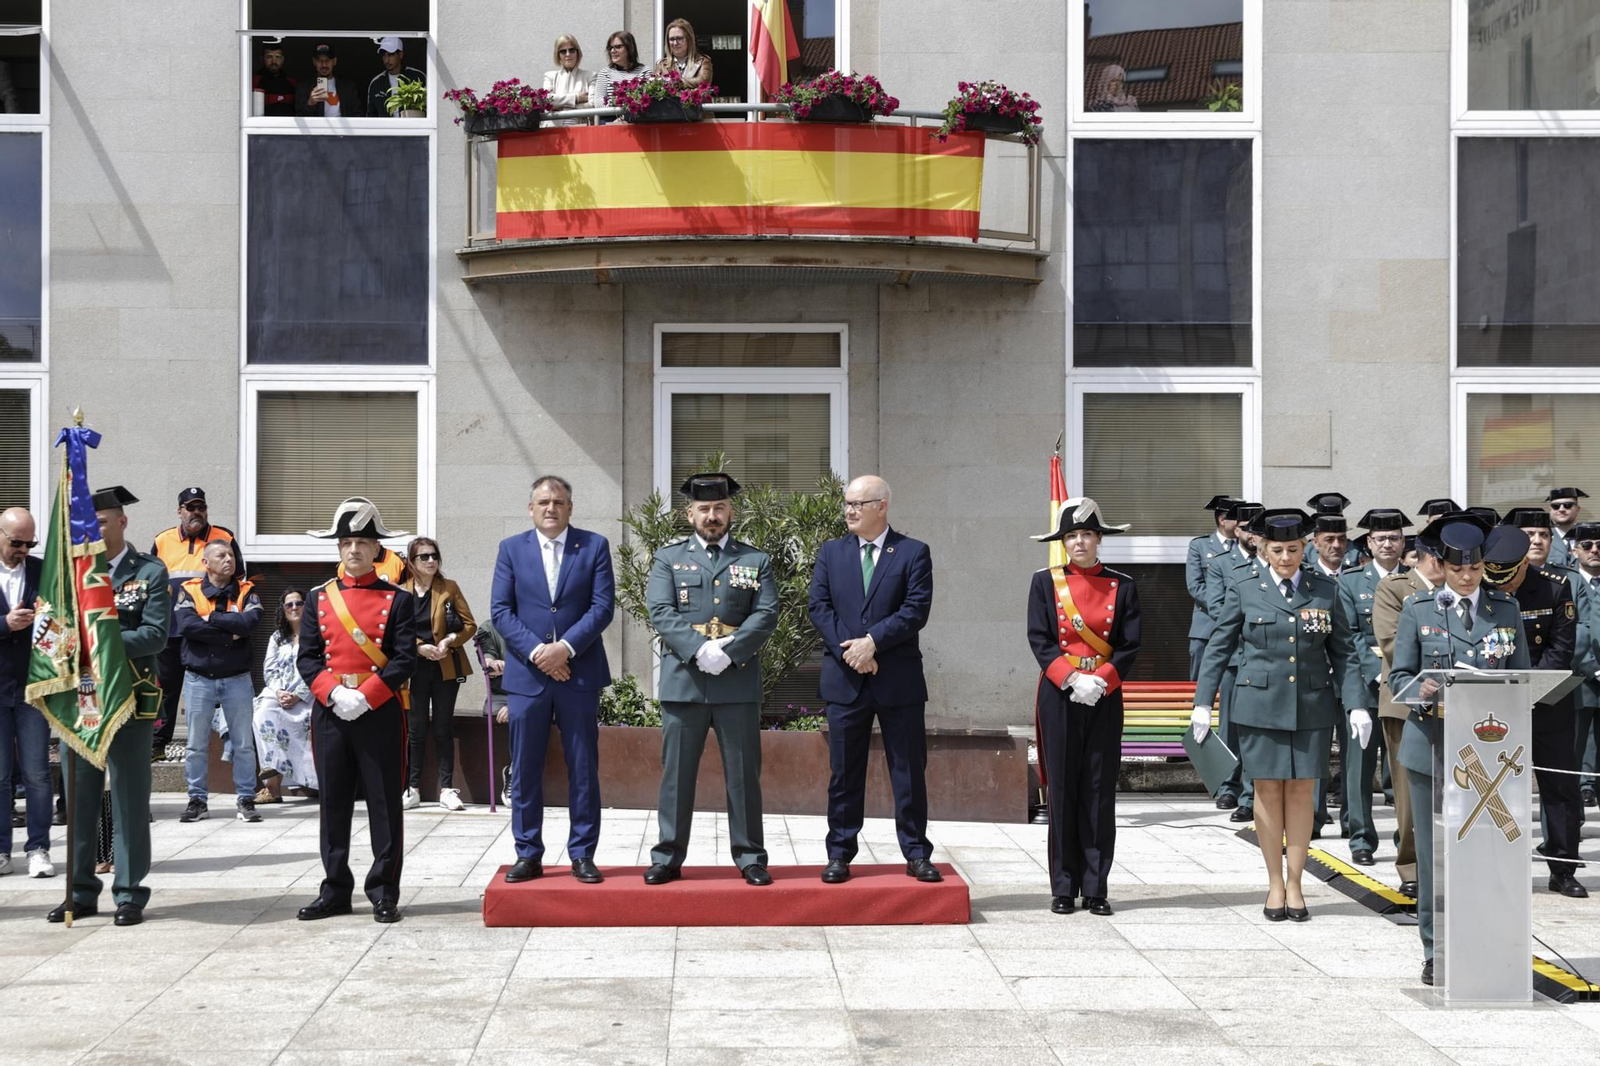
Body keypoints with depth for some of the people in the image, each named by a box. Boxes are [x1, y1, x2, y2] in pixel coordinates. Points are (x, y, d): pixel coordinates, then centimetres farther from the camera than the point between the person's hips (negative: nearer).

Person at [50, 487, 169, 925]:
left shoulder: (150, 572, -1)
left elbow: (156, 635, -10)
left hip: (129, 701, -4)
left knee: (129, 801, 2)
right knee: (79, 800, 8)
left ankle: (129, 893, 9)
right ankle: (81, 892, 17)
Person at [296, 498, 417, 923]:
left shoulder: (398, 600, 1)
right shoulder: (319, 598, 9)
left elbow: (404, 660, -6)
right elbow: (307, 658, 4)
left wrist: (364, 696, -17)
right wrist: (335, 694, -12)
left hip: (380, 712, -3)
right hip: (329, 711, 3)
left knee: (385, 803, 1)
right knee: (333, 803, 7)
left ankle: (384, 892, 8)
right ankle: (335, 891, 16)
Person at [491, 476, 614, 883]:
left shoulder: (594, 546, 4)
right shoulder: (511, 549, 7)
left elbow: (603, 606, -3)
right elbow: (500, 611, 1)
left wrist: (565, 647, -14)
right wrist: (536, 651, -12)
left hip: (579, 673, -1)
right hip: (526, 674, 1)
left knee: (583, 770, 2)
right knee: (524, 771, 3)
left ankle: (582, 855, 9)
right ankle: (528, 855, 11)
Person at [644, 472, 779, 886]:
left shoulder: (756, 561, 12)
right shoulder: (668, 558, 10)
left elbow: (766, 614, 0)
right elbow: (661, 612, -2)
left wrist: (728, 652, -14)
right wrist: (699, 649, -17)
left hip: (738, 681, 0)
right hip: (682, 680, 0)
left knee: (743, 772, 3)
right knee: (676, 772, 3)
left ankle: (750, 858, 10)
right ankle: (667, 858, 9)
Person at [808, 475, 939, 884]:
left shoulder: (913, 553, 1)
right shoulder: (831, 552, 10)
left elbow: (916, 610, -9)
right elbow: (819, 607, 1)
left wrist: (872, 641, -17)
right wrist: (850, 651, -12)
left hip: (899, 680, -2)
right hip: (844, 678, 2)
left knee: (909, 770, 3)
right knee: (844, 772, 5)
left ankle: (917, 854, 11)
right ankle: (840, 854, 12)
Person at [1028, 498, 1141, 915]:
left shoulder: (1122, 587, 5)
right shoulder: (1045, 582, 3)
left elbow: (1130, 646, 0)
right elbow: (1040, 640, -3)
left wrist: (1101, 681, -15)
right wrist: (1071, 679, -16)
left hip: (1105, 698, 1)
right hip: (1059, 697, -1)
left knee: (1100, 793, 2)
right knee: (1062, 791, 1)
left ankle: (1096, 889, 8)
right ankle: (1064, 888, 8)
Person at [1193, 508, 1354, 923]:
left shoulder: (1326, 590, 6)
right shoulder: (1244, 593, 2)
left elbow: (1342, 651, 9)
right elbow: (1218, 648, 5)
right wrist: (1203, 702, 0)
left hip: (1312, 706, 1)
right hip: (1261, 706, -1)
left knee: (1302, 792, 3)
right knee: (1268, 791, 3)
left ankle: (1295, 885, 13)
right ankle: (1275, 885, 14)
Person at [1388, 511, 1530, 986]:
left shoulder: (1506, 608, 9)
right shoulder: (1417, 609, 4)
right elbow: (1399, 675, 5)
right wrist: (1425, 693, -17)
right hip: (1432, 745, -1)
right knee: (1434, 852, 3)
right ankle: (1436, 951, 12)